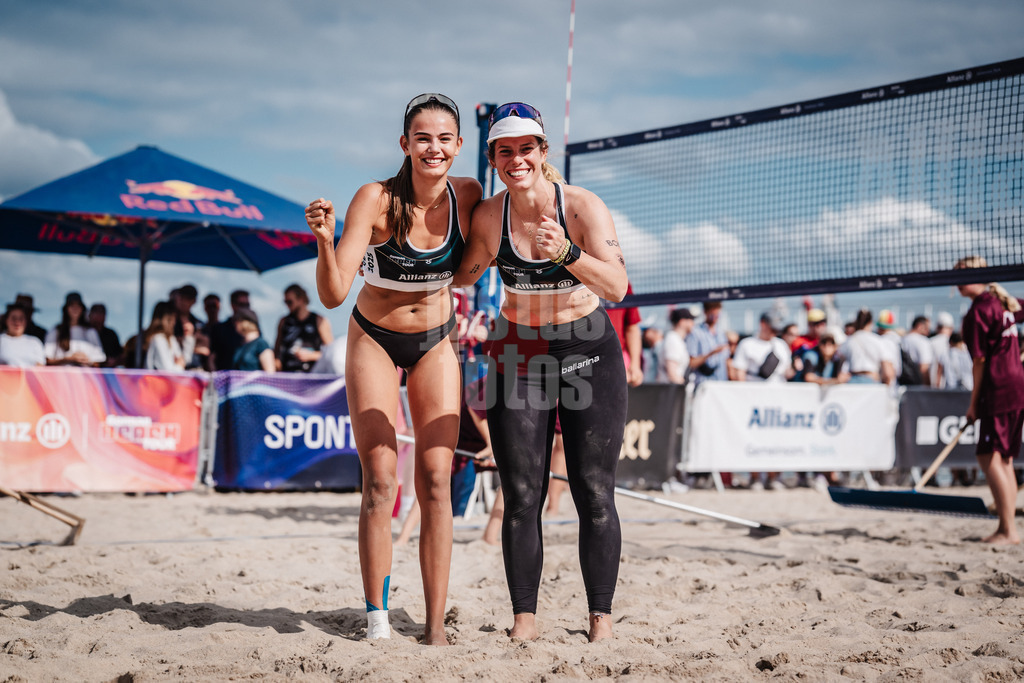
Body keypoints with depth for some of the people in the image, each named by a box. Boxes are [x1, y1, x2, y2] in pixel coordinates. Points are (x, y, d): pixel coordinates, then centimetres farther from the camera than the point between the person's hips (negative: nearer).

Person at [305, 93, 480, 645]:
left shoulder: (468, 195, -12)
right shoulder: (376, 200, -22)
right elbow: (333, 294, -29)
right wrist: (324, 240, -43)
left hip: (436, 344, 2)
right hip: (375, 341, -2)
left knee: (436, 481, -4)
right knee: (379, 481, -8)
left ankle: (436, 624, 1)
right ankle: (376, 618, 2)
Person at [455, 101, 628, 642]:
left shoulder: (584, 206, -14)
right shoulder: (488, 216, -5)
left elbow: (617, 287, -25)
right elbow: (463, 277, 13)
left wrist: (566, 252, -38)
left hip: (589, 353, -2)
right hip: (518, 355, 2)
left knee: (594, 494, -2)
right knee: (520, 497, 0)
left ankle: (601, 615, 9)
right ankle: (524, 615, 10)